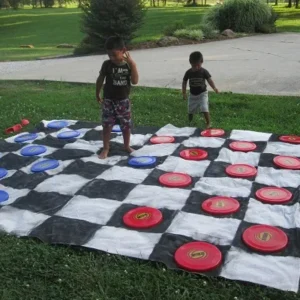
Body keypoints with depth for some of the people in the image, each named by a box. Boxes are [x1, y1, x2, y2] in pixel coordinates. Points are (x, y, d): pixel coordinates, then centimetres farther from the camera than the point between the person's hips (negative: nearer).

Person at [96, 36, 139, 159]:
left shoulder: (129, 65, -5)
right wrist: (97, 94, 10)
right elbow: (100, 80, 4)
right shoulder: (107, 64, -8)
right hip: (109, 100, -1)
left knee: (126, 125, 10)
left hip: (123, 100, 1)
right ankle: (105, 148, 15)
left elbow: (135, 81, -16)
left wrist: (132, 64, -21)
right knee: (107, 125, 2)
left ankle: (127, 146, 29)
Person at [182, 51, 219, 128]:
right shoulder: (188, 72, -8)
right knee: (190, 110, 12)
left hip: (202, 93, -3)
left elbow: (209, 80, -17)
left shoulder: (204, 72, -13)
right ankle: (189, 123, 37)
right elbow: (184, 82, 1)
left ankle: (208, 123, -4)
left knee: (205, 109, -17)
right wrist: (184, 93, -3)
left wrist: (214, 88, -34)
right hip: (192, 94, 3)